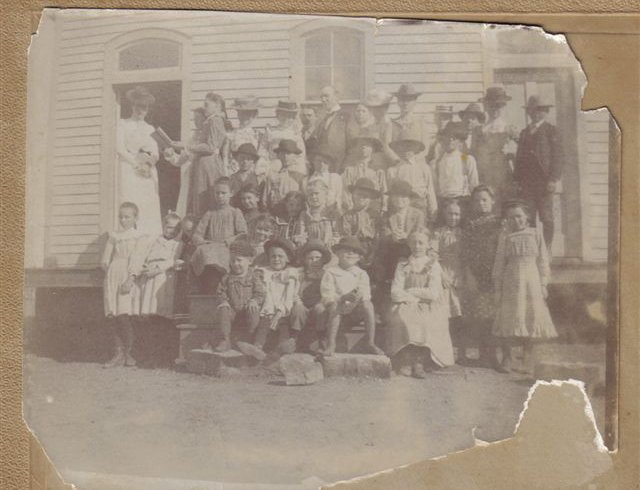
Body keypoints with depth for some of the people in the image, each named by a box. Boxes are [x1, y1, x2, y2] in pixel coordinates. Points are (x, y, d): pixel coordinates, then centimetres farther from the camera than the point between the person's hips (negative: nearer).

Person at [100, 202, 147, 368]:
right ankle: (119, 352, 7)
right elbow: (105, 259, 17)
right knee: (112, 316, -1)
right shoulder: (113, 236, 17)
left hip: (127, 277, -4)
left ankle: (128, 353, 2)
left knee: (124, 315, -11)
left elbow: (135, 258, -7)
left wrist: (130, 278, -17)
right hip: (112, 276, 4)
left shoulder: (139, 236, 4)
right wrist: (108, 270, 1)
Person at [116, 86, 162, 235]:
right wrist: (137, 163, -9)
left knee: (150, 209, -6)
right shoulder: (123, 124, 10)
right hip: (129, 171, -4)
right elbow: (120, 149, -2)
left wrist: (151, 159, -9)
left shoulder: (150, 129, 21)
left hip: (148, 173, 4)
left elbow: (156, 154, 14)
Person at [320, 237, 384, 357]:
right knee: (335, 306, -35)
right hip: (338, 304, -2)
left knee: (368, 305, -29)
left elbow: (366, 294, -2)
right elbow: (327, 295, -6)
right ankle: (331, 344, -36)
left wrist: (359, 296, -27)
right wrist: (342, 298, -25)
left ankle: (371, 343, -25)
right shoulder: (330, 272, 6)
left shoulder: (361, 274, 12)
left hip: (356, 311, 2)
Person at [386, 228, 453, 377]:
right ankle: (406, 360, -27)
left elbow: (433, 293, -5)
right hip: (407, 306, 1)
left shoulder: (433, 265, 8)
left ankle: (420, 362, -25)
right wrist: (415, 298, -10)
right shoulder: (403, 266, 11)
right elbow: (395, 293, 1)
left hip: (429, 308, -1)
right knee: (402, 318, -32)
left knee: (427, 321, -33)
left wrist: (410, 291, -3)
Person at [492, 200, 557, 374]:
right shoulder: (505, 236, 3)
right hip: (511, 282, -1)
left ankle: (528, 358, 15)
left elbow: (543, 261, 6)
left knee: (531, 319, 3)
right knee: (509, 319, -2)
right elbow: (499, 263, 4)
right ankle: (506, 358, 9)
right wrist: (498, 288, 2)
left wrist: (543, 284, 2)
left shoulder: (535, 235, 4)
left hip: (532, 282, 1)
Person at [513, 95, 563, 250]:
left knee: (546, 218, -3)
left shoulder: (551, 130, 4)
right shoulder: (524, 132, 19)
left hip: (544, 181, -4)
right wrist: (517, 180, 9)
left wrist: (553, 179, -12)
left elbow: (557, 156, -3)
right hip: (527, 182, 5)